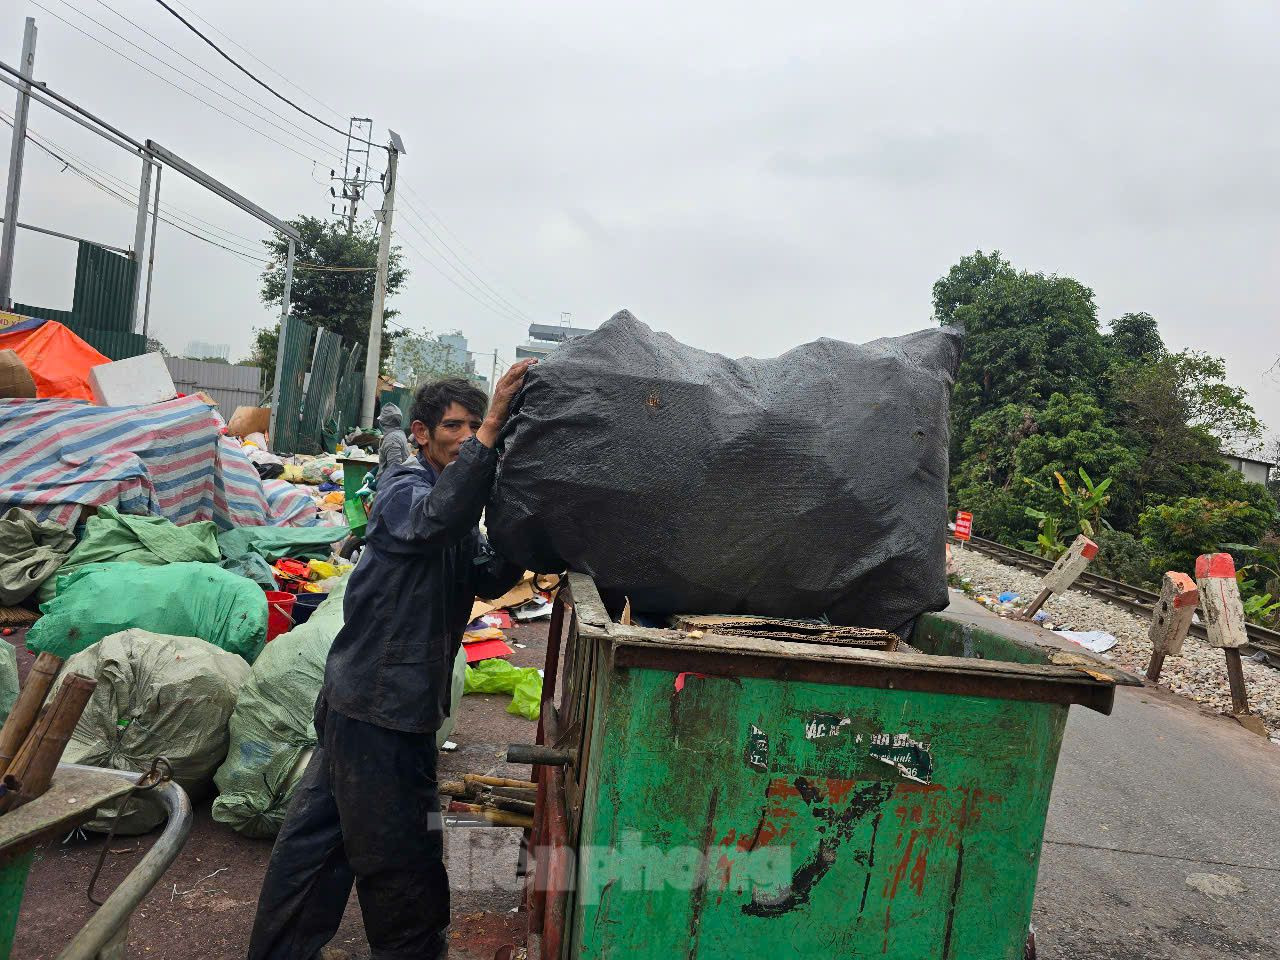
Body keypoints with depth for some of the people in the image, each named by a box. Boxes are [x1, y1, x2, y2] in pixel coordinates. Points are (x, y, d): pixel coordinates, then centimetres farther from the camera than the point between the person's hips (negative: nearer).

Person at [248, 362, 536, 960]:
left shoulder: (450, 503, 17)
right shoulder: (404, 487, -12)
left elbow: (488, 579, 9)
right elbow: (438, 516, -37)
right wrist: (491, 427, -42)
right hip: (380, 701, -10)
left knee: (320, 831, 20)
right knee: (400, 848, 4)